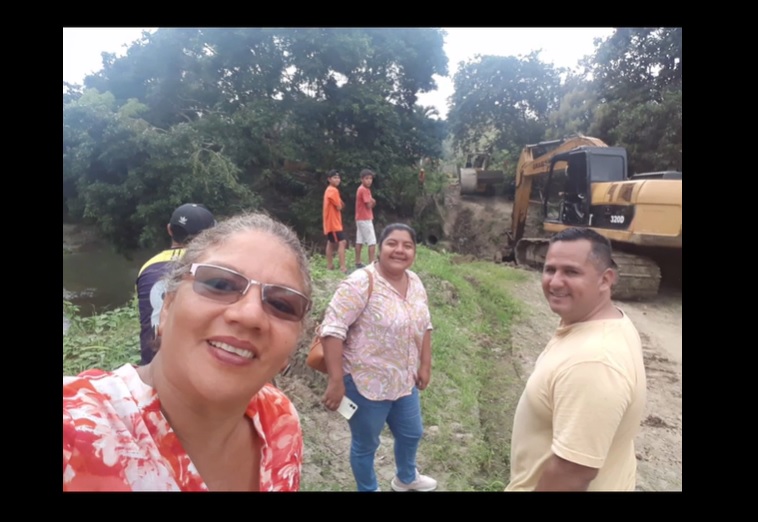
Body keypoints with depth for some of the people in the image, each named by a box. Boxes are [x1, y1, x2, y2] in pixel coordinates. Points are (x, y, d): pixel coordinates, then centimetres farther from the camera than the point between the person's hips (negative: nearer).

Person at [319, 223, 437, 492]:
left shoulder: (415, 283, 0)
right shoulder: (361, 283, -23)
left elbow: (424, 325, 12)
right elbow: (332, 328, -26)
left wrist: (425, 365, 9)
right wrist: (336, 381, -27)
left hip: (404, 380, 8)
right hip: (365, 382, -7)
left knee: (411, 433, 26)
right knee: (366, 444, 16)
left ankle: (406, 478, 55)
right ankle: (368, 489, 43)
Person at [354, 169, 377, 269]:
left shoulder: (361, 189, 15)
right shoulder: (364, 190, -17)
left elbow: (371, 203, 14)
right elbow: (369, 205, -17)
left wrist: (372, 201, -8)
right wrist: (372, 202, 3)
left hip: (360, 218, 10)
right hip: (365, 219, -10)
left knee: (359, 241, 12)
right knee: (372, 242, -9)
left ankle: (358, 263, 17)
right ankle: (371, 264, -11)